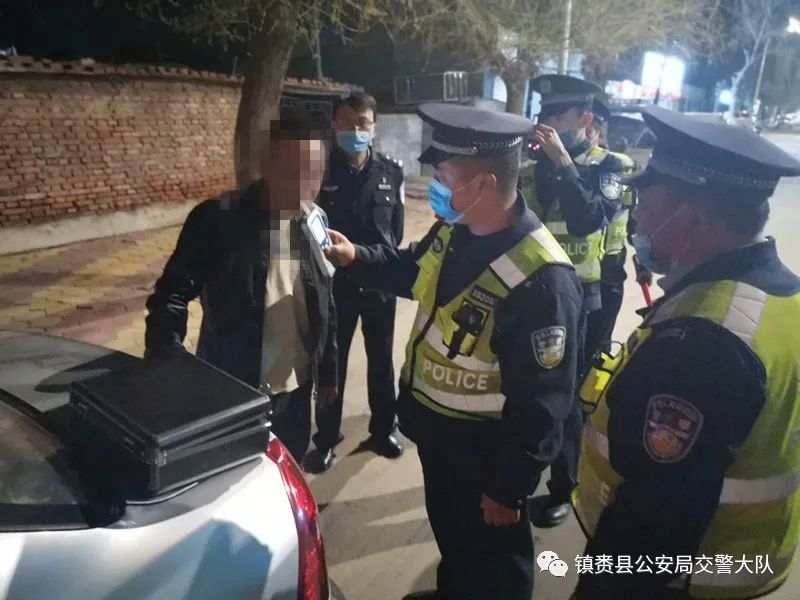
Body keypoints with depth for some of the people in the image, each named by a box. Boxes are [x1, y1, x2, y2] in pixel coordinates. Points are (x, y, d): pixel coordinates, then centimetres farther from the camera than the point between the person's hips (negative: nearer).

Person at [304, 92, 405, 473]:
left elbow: (396, 225, 7)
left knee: (381, 360, 15)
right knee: (332, 363, 9)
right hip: (334, 282, -2)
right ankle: (326, 439, 25)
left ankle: (383, 429, 34)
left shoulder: (391, 172, -2)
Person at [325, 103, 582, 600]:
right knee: (448, 531, 32)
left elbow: (541, 405, -26)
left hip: (484, 452, -8)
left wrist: (510, 488, -18)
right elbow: (412, 270, 17)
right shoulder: (454, 230, -7)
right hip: (434, 430, 8)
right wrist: (355, 258, 3)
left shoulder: (542, 279, -33)